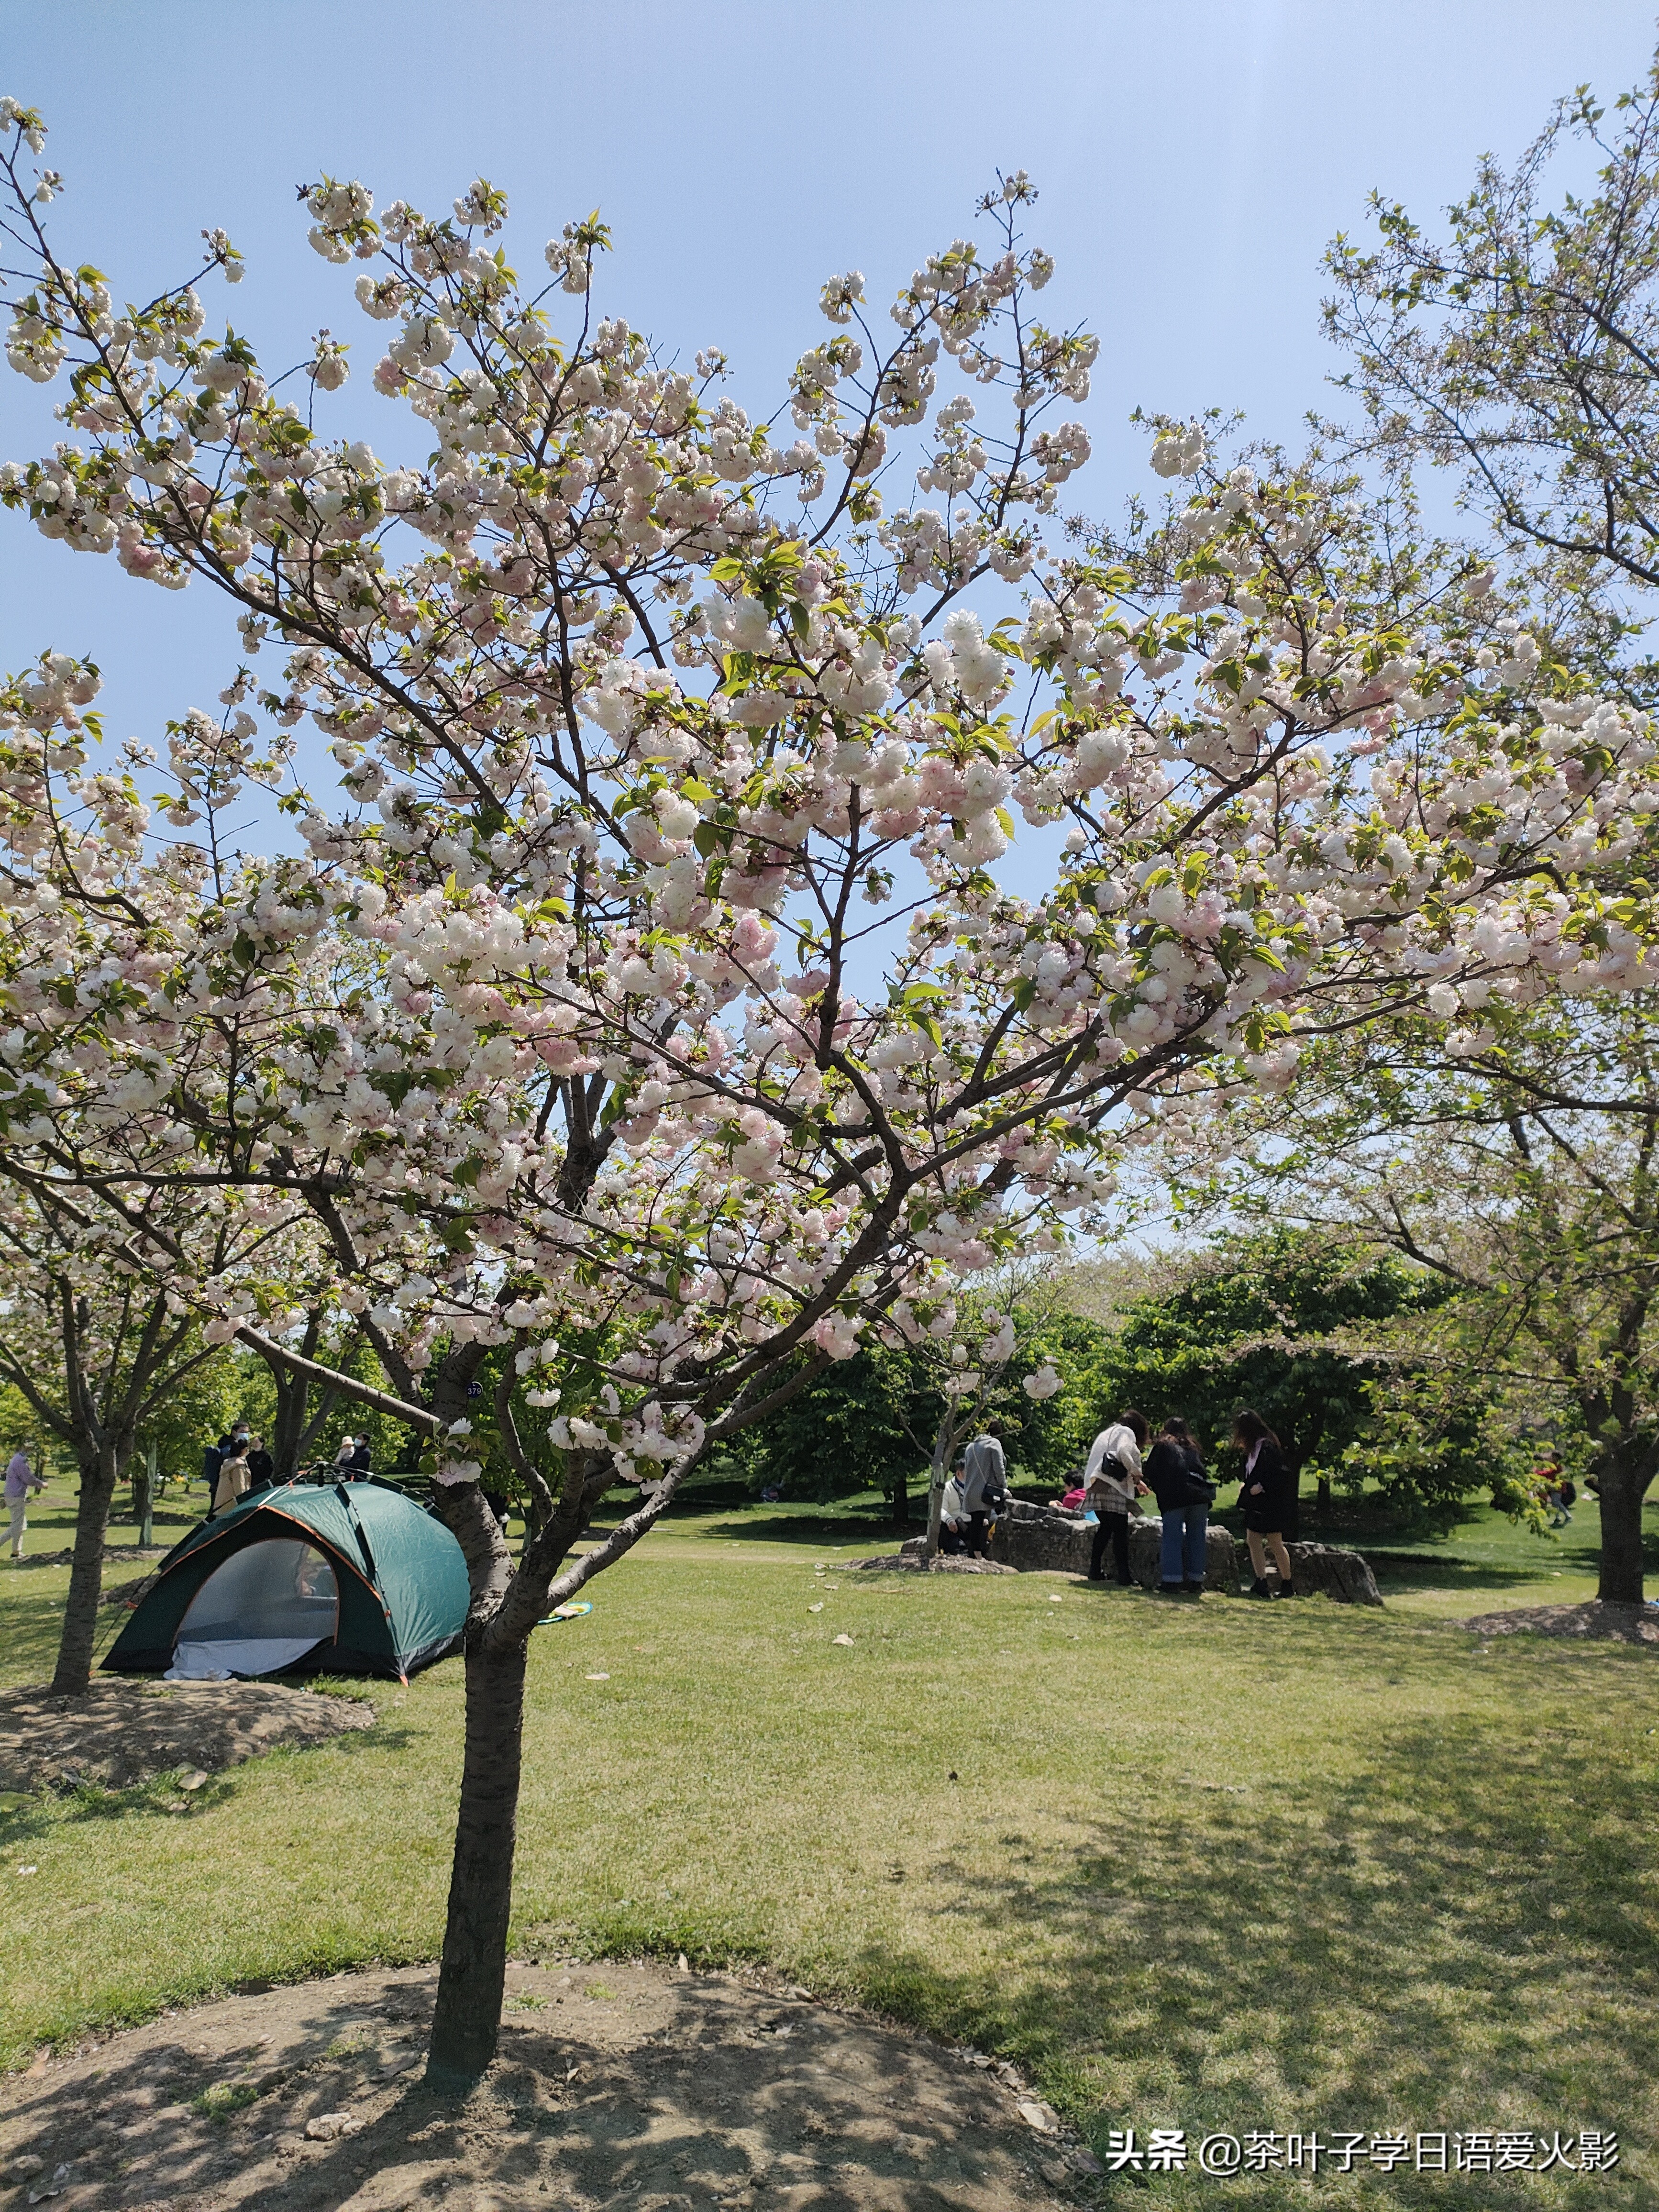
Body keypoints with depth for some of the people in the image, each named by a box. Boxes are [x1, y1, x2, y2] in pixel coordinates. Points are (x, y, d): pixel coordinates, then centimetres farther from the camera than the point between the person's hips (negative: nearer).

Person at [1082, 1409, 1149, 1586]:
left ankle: (1095, 1571, 14)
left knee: (1104, 1530, 16)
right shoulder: (1126, 1432, 3)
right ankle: (1124, 1576, -4)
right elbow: (1125, 1453, -18)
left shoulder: (1107, 1433, 28)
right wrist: (1137, 1478, -6)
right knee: (1121, 1533, -3)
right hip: (1113, 1490, -8)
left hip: (1096, 1489, 8)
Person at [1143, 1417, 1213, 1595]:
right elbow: (1202, 1471, 23)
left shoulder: (1162, 1446, 16)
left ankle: (1173, 1581, -5)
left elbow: (1151, 1472, 11)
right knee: (1196, 1538, 9)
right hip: (1200, 1496, 3)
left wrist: (1158, 1490, 24)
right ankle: (1196, 1580, 9)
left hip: (1174, 1498, -3)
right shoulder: (1194, 1447, 26)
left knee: (1173, 1539, -1)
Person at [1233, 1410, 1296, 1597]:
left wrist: (1262, 1487, -21)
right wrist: (1246, 1485, 8)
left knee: (1275, 1542, 1)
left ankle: (1288, 1584, 15)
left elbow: (1282, 1474, -22)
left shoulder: (1268, 1447, -18)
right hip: (1256, 1503, 9)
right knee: (1253, 1539, 5)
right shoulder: (1253, 1448, 11)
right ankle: (1261, 1584, 8)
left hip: (1270, 1503, -9)